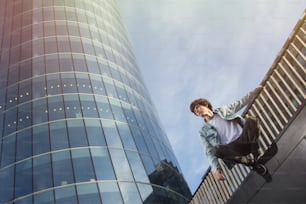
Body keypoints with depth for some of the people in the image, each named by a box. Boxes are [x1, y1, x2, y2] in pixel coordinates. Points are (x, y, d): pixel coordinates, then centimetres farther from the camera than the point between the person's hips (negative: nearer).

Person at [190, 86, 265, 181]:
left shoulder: (223, 110, 18)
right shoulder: (204, 131, 10)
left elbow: (241, 103, 25)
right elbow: (209, 152, 1)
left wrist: (256, 90, 21)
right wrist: (216, 169, -14)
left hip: (244, 138, 2)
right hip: (232, 148, -1)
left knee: (251, 120, -26)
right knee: (216, 149, -36)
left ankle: (256, 157, -18)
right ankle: (250, 161, -17)